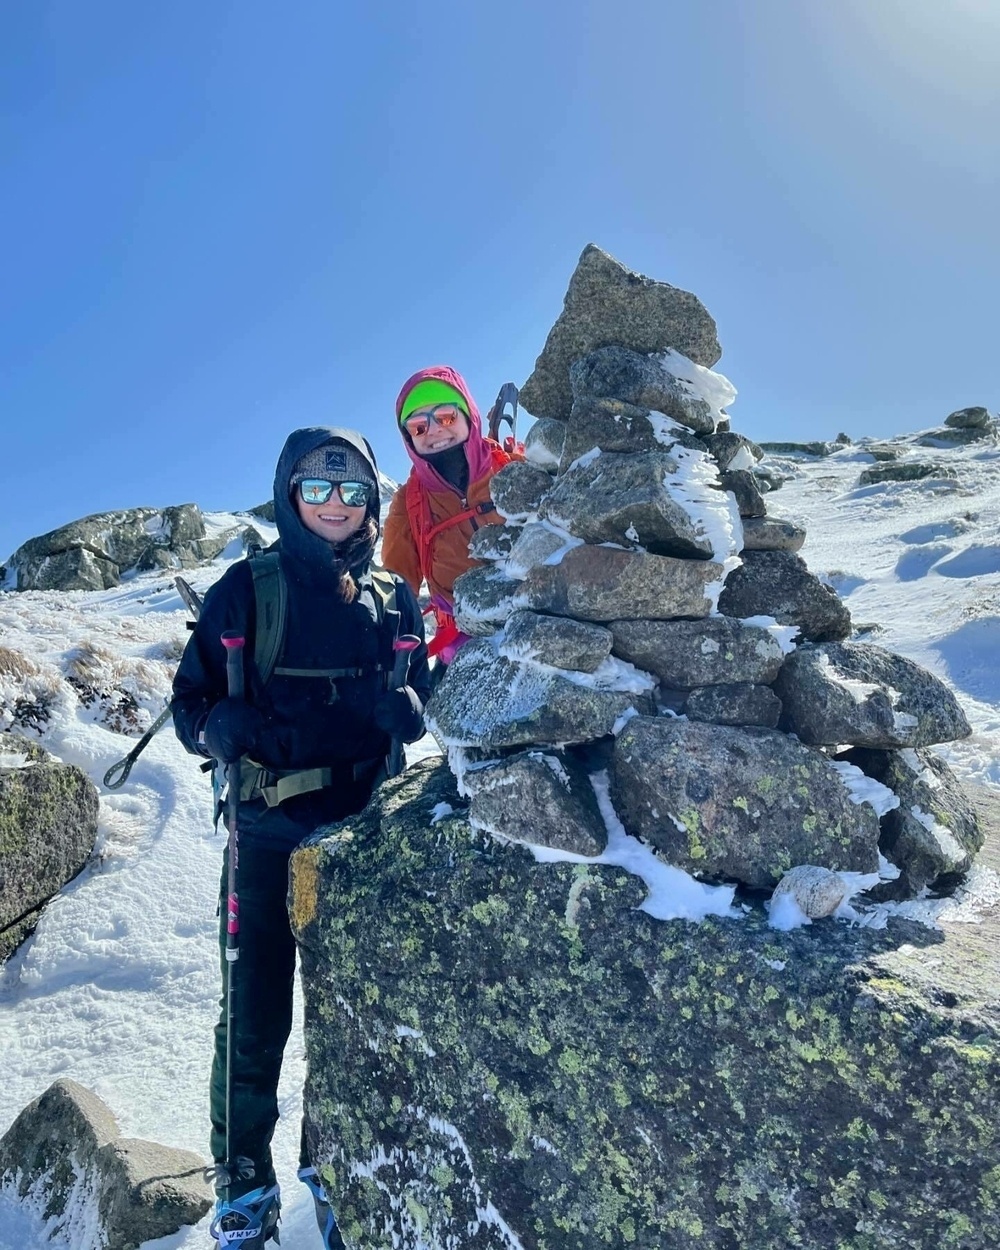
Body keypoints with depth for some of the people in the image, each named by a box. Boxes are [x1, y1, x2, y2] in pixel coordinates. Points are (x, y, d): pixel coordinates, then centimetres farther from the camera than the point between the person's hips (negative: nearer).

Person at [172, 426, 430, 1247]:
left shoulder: (392, 598, 6)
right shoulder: (250, 588, -2)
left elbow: (420, 702, 9)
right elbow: (193, 705, -3)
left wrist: (401, 707, -14)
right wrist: (245, 732, -24)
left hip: (364, 829, 3)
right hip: (271, 832, -2)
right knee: (257, 1016, 4)